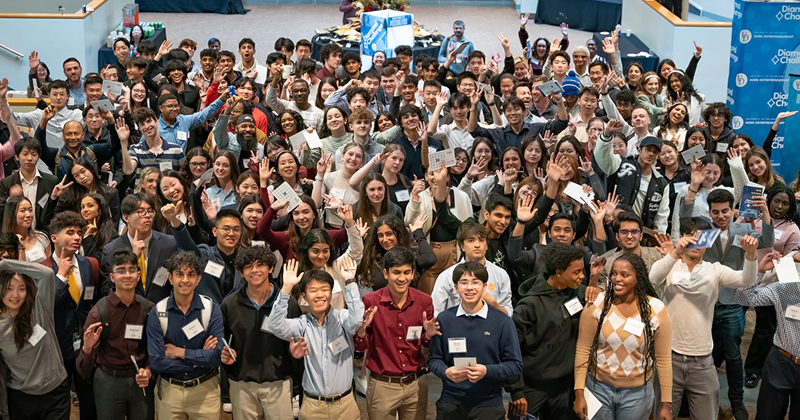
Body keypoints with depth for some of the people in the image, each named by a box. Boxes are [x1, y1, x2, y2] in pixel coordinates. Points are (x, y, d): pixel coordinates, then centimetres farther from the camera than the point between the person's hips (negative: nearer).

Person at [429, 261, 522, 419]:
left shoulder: (502, 321, -3)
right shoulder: (444, 319, 2)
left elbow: (515, 366, -3)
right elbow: (434, 359, 6)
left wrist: (487, 371, -19)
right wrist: (446, 372, -15)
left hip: (488, 406, -1)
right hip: (450, 405, 1)